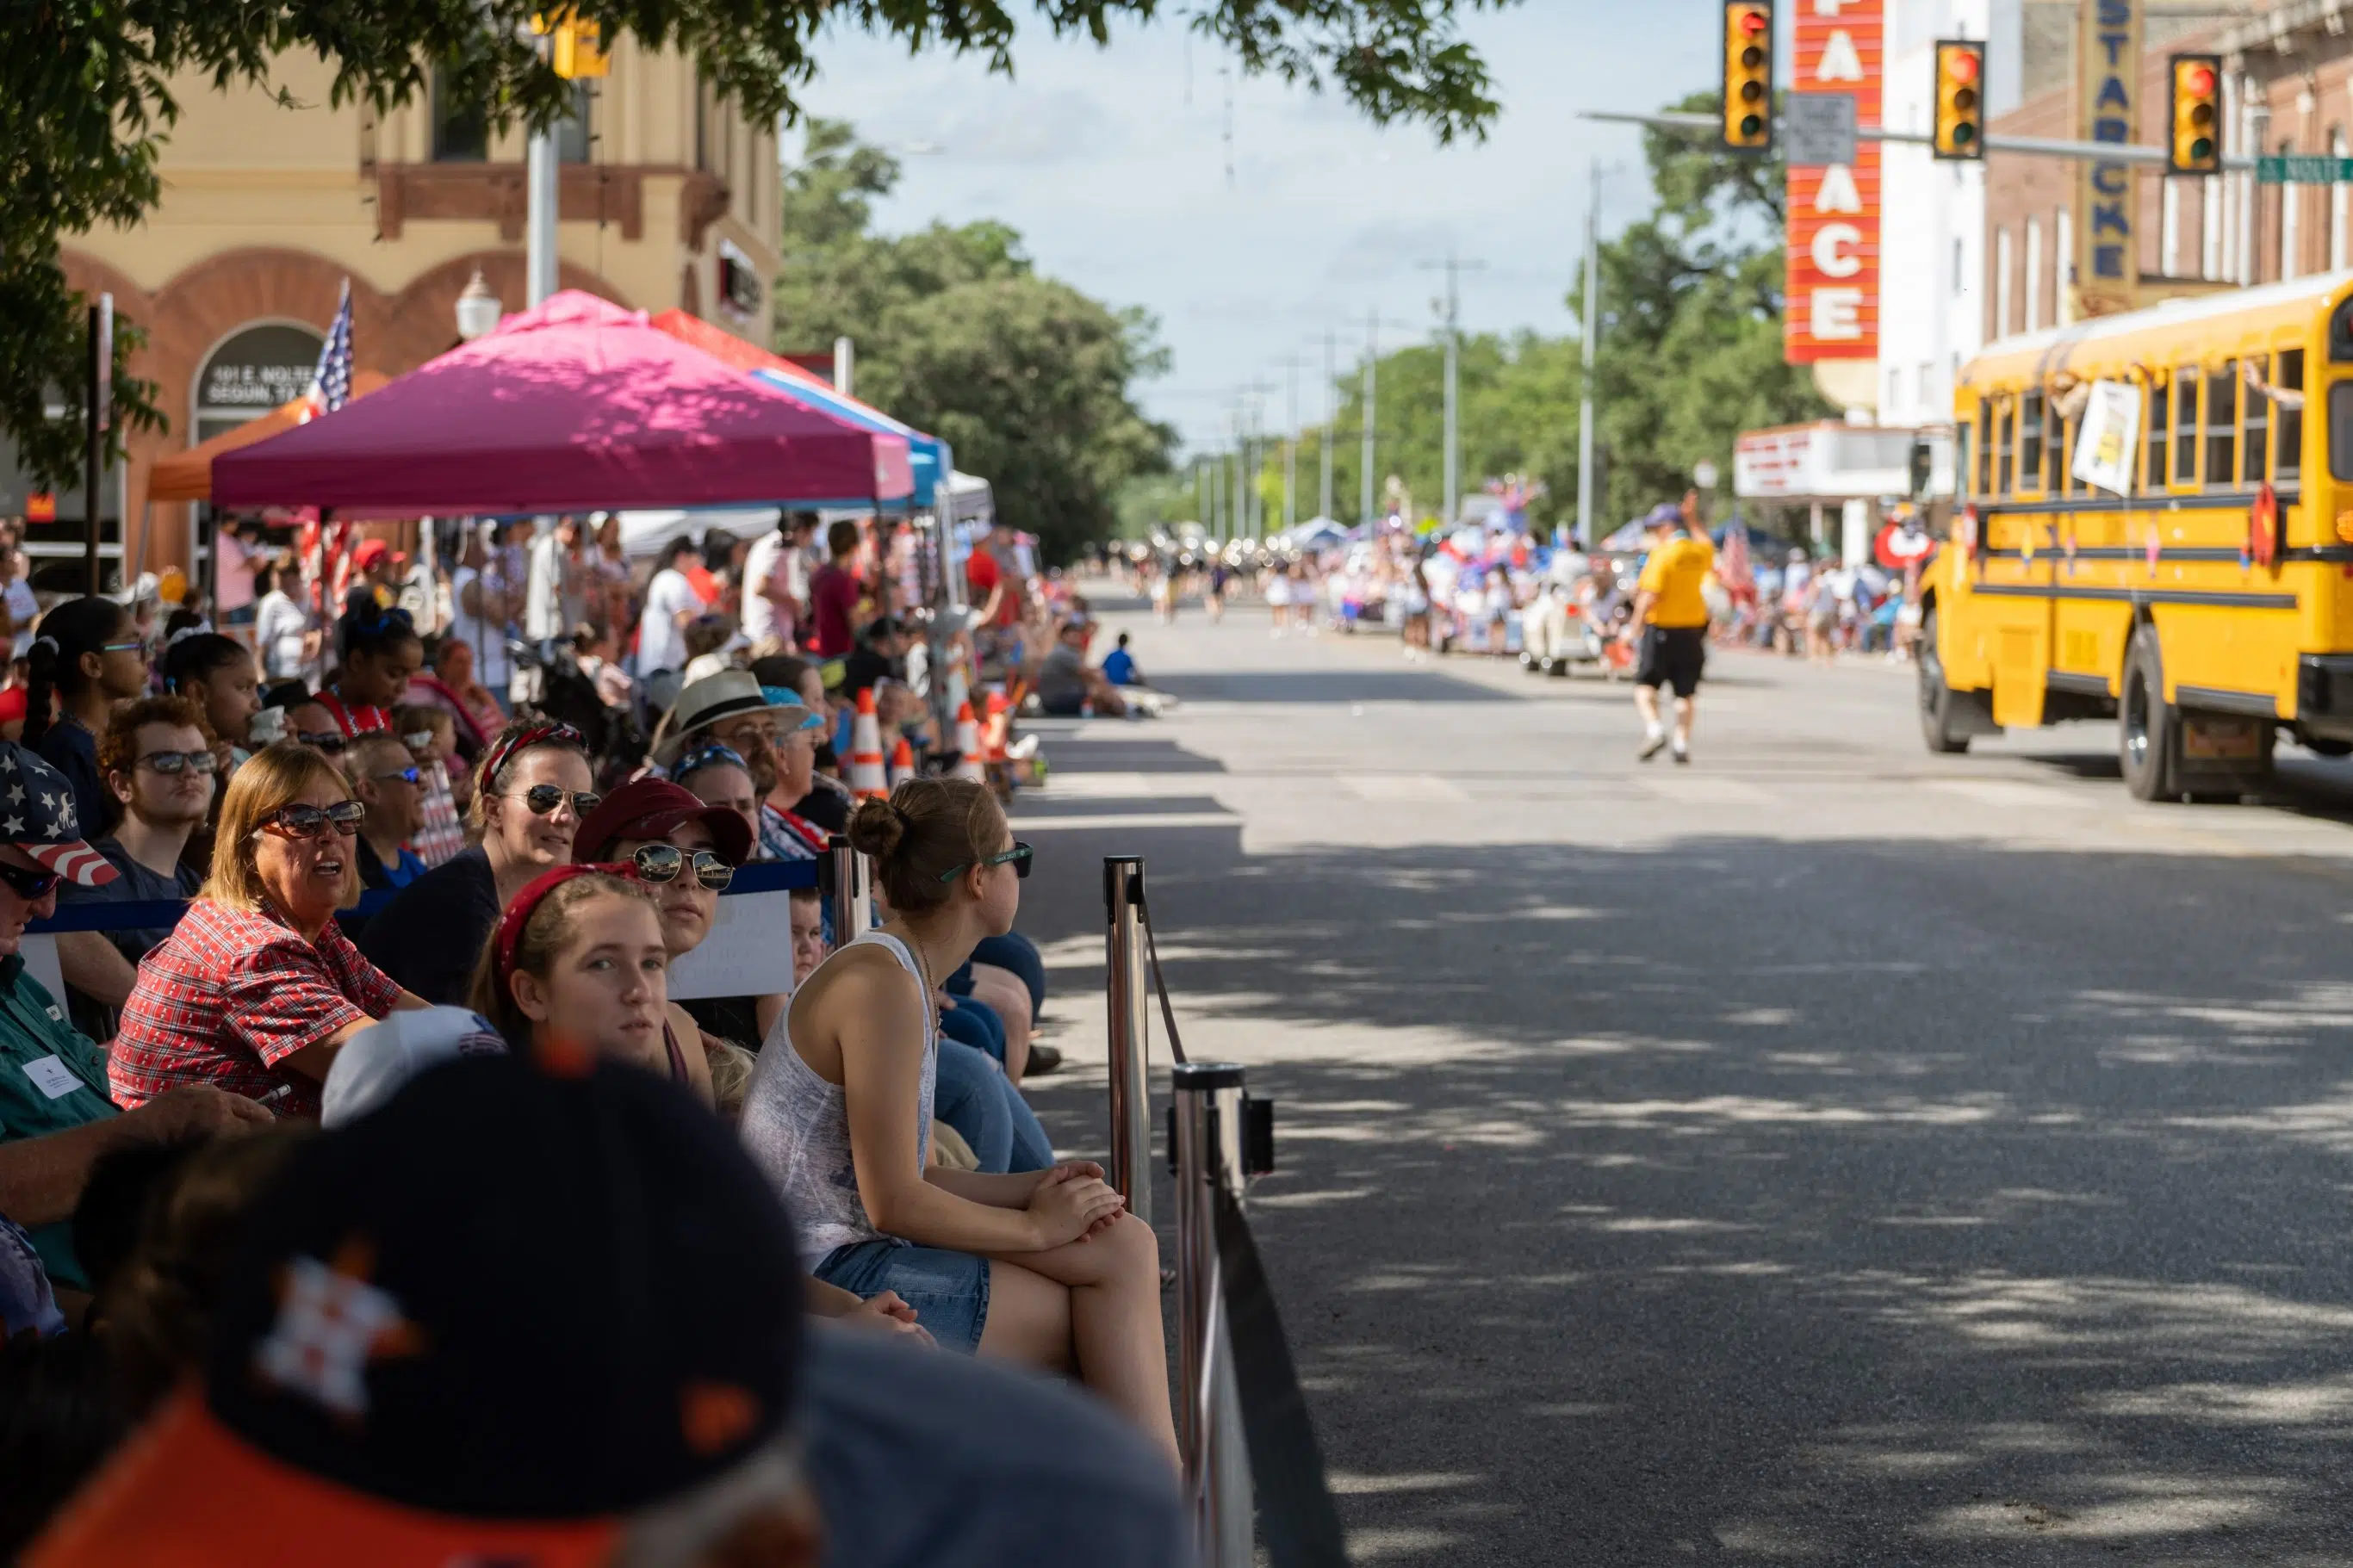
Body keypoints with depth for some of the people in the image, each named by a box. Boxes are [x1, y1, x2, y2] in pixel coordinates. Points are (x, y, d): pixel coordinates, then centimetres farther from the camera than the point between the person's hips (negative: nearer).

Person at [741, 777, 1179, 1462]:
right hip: (826, 1281, -10)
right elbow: (894, 1203, -20)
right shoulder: (880, 985, -18)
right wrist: (1036, 1227, -8)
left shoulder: (903, 972, 14)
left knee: (1124, 1244, 2)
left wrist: (1030, 1188, -1)